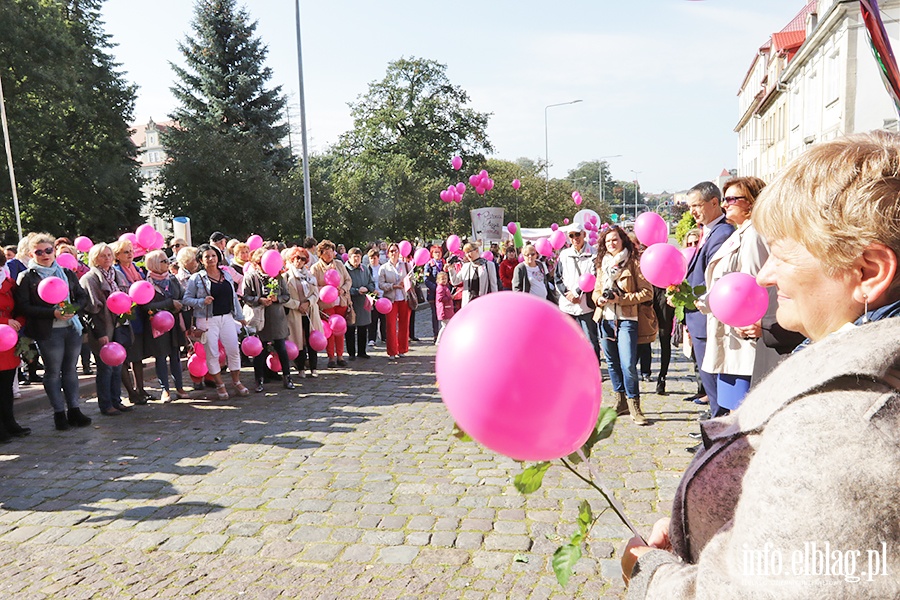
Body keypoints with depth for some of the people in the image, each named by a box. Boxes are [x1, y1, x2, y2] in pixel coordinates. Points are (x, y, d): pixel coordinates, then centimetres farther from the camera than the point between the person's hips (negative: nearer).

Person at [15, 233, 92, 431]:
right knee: (53, 372, 3)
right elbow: (23, 306, -8)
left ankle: (74, 410, 16)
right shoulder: (26, 277, -1)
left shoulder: (67, 273, 12)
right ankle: (59, 413, 11)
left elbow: (83, 297, 13)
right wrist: (53, 313, -17)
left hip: (72, 327, 4)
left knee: (70, 369, 10)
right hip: (48, 332, -4)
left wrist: (74, 309, -9)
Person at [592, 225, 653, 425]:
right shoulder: (602, 264, 14)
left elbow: (647, 293, -7)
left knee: (628, 364, -13)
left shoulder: (633, 263, -3)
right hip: (605, 319, 6)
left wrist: (621, 298, -15)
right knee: (612, 363, 12)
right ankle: (621, 401, 23)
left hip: (626, 320, -6)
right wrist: (599, 299, -1)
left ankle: (634, 405, -3)